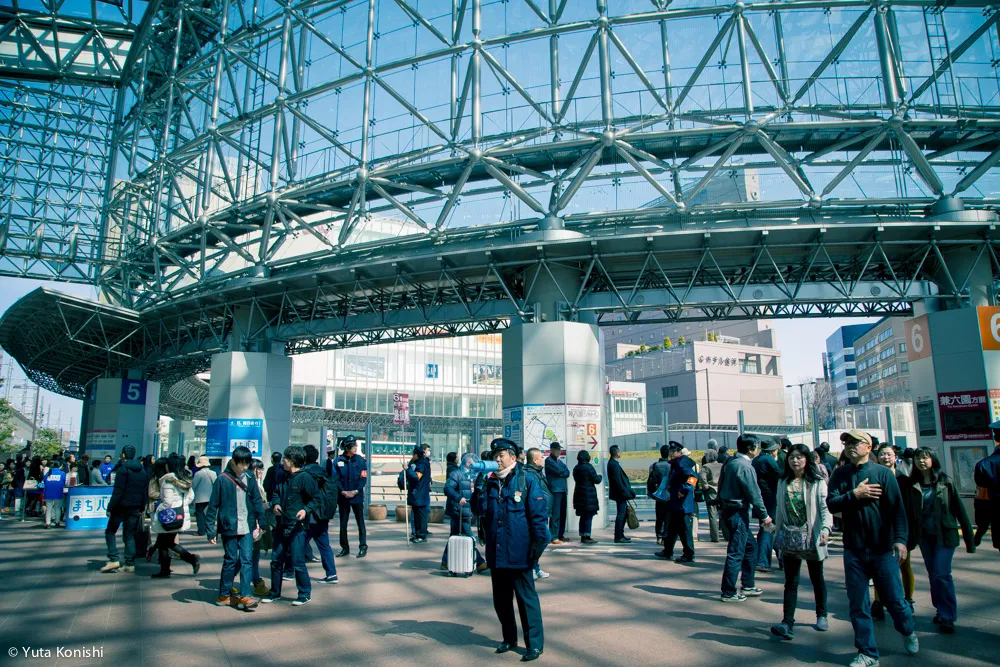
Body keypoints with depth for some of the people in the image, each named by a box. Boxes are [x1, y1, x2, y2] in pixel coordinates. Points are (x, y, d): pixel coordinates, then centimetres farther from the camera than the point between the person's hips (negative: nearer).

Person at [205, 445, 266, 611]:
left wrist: (262, 523, 2)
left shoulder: (250, 480, 4)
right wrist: (210, 530, -5)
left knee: (247, 560, -3)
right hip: (229, 527, -2)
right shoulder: (222, 480, -6)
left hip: (247, 528, 3)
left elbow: (258, 502, 8)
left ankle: (245, 595, -2)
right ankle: (224, 595, 23)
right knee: (230, 560, 7)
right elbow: (212, 506, -4)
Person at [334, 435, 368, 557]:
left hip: (357, 497, -1)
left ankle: (363, 547, 7)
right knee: (343, 523, 9)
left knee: (360, 522, 1)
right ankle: (345, 547, 21)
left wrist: (356, 491, -13)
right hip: (343, 497, 1)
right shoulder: (338, 461, -1)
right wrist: (343, 491, -12)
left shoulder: (360, 460, -2)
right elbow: (335, 479, -2)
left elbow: (363, 478, -3)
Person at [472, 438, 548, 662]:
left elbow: (538, 515, -8)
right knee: (501, 599, 16)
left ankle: (534, 644, 12)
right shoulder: (490, 482, 8)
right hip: (496, 552, 6)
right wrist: (479, 487, -11)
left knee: (526, 598, 2)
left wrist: (539, 543, -13)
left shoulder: (527, 480, -6)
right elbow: (479, 510, 2)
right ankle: (509, 638, 31)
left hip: (518, 553, -6)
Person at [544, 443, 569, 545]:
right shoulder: (549, 461, -2)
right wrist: (564, 471, 5)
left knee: (562, 513, 9)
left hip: (563, 490, 8)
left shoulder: (560, 461, 22)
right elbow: (559, 471, -14)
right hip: (555, 490, -8)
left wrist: (560, 473, -8)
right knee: (555, 514, -10)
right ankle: (554, 537, -10)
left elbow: (567, 473, 10)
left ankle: (561, 535, 17)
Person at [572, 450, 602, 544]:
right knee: (589, 516, -3)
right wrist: (600, 477, 12)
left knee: (583, 516, 14)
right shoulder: (588, 467, -13)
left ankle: (582, 536, 17)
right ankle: (587, 537, -5)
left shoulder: (576, 468, 8)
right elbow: (597, 480, -11)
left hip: (579, 493, 7)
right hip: (589, 494, -7)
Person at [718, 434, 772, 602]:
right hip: (738, 513, -10)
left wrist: (722, 507, 23)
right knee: (736, 553, -3)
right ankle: (728, 593, 3)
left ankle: (747, 586, 27)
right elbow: (754, 494, -17)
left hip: (729, 510, 10)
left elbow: (722, 486, 17)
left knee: (751, 546, 19)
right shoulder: (745, 466, -18)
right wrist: (764, 516, -8)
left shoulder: (731, 462, 11)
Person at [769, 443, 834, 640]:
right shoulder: (783, 482, 8)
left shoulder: (817, 482, -5)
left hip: (812, 537, -2)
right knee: (791, 581, -2)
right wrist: (778, 533, 11)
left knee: (817, 578, 14)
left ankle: (821, 616, 33)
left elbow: (825, 508, -13)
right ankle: (787, 624, -7)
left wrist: (825, 530, -27)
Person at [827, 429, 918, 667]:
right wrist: (855, 494, -16)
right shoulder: (840, 474, 4)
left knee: (893, 599, 9)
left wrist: (900, 539, -20)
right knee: (858, 605, 5)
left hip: (882, 549, -2)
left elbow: (897, 508, -10)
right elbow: (831, 504, -5)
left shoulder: (883, 473, -5)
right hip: (854, 550, 2)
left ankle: (908, 631, 41)